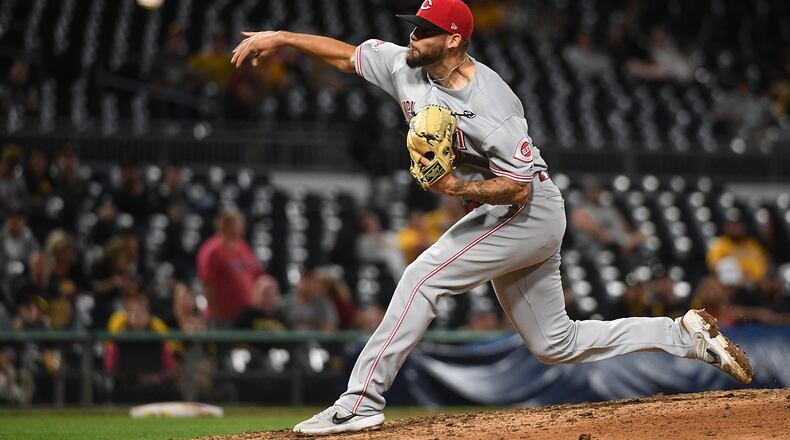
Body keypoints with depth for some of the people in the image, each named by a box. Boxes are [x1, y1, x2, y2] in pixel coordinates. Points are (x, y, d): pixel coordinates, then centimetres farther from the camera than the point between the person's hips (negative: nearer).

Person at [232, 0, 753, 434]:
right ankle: (686, 335, 18)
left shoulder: (490, 106, -25)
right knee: (556, 345, 12)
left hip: (530, 213, -9)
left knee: (423, 277, -18)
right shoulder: (407, 68, -3)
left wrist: (461, 188, -35)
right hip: (509, 220, 9)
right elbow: (347, 54, 10)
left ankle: (361, 402, -17)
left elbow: (519, 188, -23)